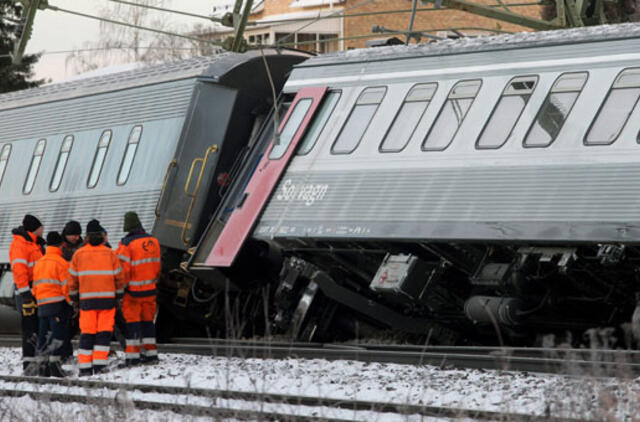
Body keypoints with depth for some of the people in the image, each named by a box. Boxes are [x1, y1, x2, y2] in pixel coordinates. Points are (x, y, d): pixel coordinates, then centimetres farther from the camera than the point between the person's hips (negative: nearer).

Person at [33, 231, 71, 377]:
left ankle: (43, 364, 11)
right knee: (58, 333, -6)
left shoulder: (39, 263, 14)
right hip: (58, 303, -7)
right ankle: (55, 362, -13)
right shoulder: (61, 263, -9)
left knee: (44, 334, 10)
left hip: (42, 304, 7)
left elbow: (35, 286, 17)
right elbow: (67, 286, -13)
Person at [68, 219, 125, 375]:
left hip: (87, 299, 1)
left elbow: (72, 277, 6)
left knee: (87, 333, 5)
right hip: (107, 298, -1)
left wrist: (73, 295, 19)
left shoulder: (79, 254, 1)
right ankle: (99, 364, -5)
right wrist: (119, 293, 19)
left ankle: (84, 367, 3)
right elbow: (119, 276, 5)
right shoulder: (110, 254, 0)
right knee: (104, 332, 3)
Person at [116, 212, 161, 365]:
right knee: (148, 320, 15)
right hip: (150, 289, 5)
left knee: (132, 320, 0)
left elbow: (123, 268, -16)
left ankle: (132, 354, -2)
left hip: (133, 290, -5)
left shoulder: (127, 243, -16)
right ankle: (150, 352, 18)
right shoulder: (153, 241, 3)